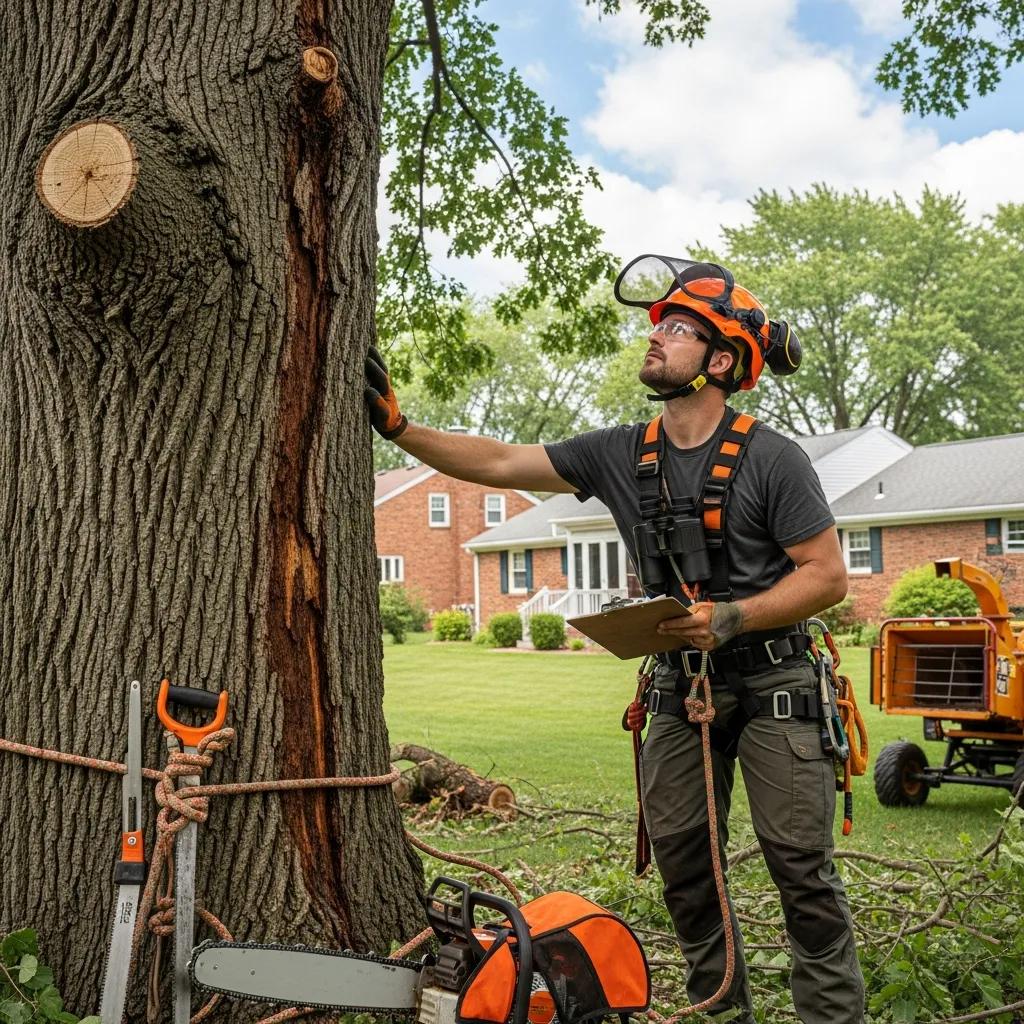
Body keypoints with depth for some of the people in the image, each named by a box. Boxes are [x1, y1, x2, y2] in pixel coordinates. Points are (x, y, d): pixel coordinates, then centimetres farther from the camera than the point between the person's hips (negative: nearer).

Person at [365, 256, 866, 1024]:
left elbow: (828, 575, -11)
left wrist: (730, 617, -23)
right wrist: (398, 427, -7)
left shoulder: (771, 458, -13)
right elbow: (498, 463, 1)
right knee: (683, 861, 9)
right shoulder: (618, 454, 1)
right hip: (680, 684, 5)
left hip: (771, 682, -5)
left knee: (801, 864, -3)